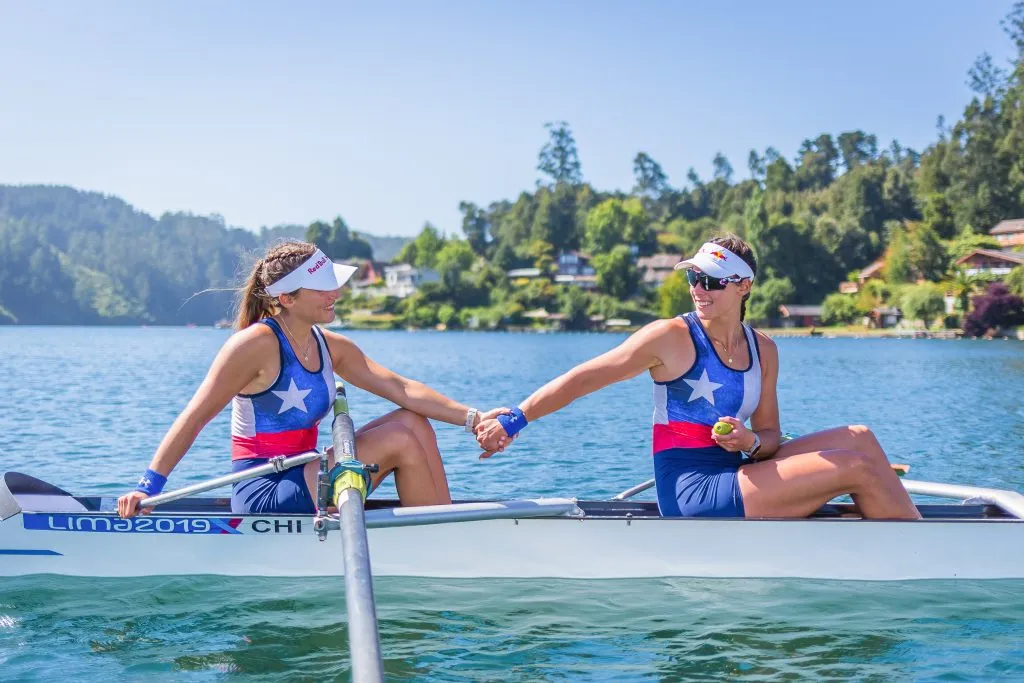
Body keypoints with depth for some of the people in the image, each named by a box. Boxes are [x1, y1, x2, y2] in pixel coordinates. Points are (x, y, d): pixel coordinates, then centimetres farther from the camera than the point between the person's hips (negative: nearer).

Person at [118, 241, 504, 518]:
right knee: (400, 440, -16)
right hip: (264, 495, -8)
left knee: (413, 421, -3)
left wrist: (472, 418, -11)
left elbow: (404, 390, 1)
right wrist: (148, 487, -23)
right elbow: (194, 418, -16)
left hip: (304, 481, 8)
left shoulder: (330, 348, 8)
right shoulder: (258, 344, -15)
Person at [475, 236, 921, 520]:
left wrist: (751, 443, -13)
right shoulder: (672, 337, -8)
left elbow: (769, 436, 11)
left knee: (858, 438, 0)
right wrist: (513, 421, -12)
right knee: (857, 466, -14)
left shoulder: (763, 350, 10)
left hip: (733, 478, 7)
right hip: (691, 495, -7)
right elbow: (584, 378, -8)